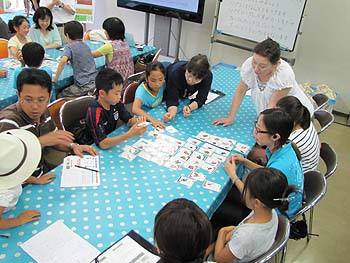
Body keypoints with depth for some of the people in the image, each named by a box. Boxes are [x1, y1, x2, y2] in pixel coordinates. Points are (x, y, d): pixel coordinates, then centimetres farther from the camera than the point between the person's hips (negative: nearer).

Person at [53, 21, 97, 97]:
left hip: (84, 86, -7)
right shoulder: (85, 46, 16)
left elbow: (63, 61, -23)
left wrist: (55, 78, -14)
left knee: (60, 96, 12)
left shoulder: (69, 46, -5)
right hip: (95, 82, 7)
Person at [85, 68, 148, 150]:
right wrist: (130, 134, -44)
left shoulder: (116, 103, -9)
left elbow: (129, 120, 3)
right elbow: (103, 144, -36)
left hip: (112, 142, 7)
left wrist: (138, 122, -21)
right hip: (96, 148, -6)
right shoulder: (95, 113, -27)